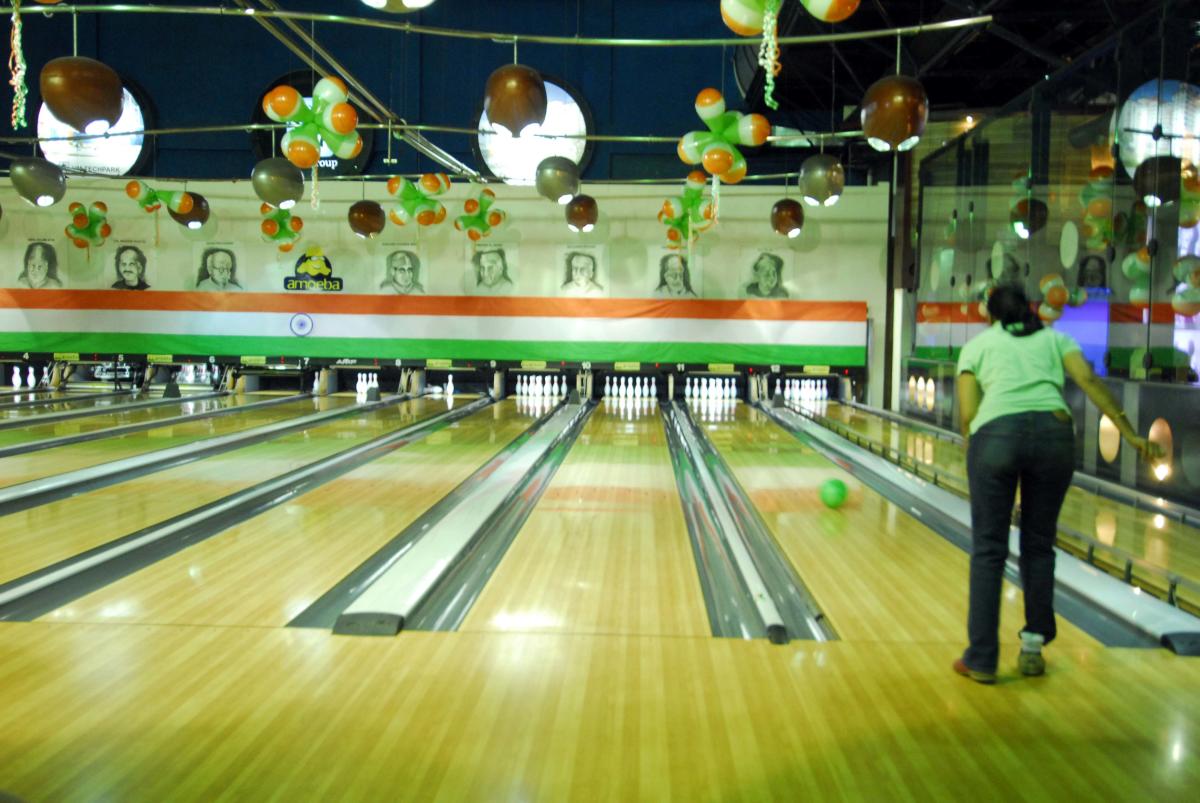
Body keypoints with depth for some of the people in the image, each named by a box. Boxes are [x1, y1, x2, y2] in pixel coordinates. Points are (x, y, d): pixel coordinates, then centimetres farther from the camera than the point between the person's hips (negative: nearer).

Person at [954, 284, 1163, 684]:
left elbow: (967, 414, 9)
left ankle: (981, 659, 7)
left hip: (996, 435, -2)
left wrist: (975, 457, 25)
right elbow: (1089, 381, 5)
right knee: (1039, 545, 16)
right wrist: (1130, 434, 3)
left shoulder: (976, 346, 19)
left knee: (988, 550, 4)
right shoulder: (1055, 338, 23)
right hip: (1053, 433, 2)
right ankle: (1033, 645, 19)